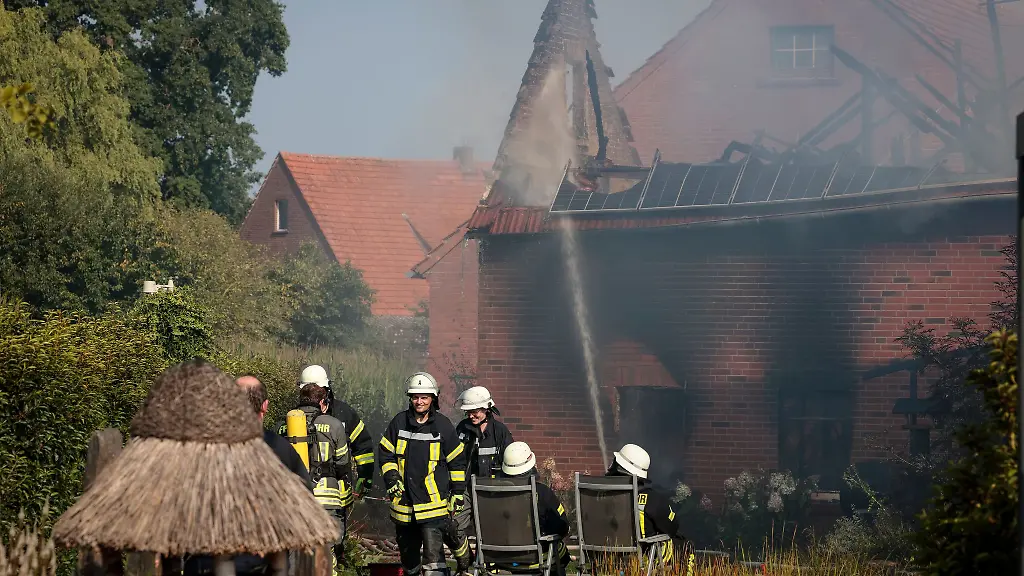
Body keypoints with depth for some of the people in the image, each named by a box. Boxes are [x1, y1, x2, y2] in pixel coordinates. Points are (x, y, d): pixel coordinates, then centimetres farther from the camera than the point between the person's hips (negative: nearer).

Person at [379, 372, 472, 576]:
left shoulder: (443, 425, -1)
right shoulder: (399, 423, 4)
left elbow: (457, 461, 7)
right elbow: (386, 455, 10)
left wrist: (457, 493, 5)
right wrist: (392, 480, -4)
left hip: (434, 502, -4)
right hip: (404, 501, 4)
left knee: (433, 551, -16)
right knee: (407, 551, 18)